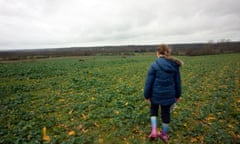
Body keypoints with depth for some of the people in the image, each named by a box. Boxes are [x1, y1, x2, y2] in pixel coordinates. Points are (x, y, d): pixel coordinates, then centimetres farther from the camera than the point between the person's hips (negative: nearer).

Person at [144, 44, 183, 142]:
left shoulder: (154, 65, -15)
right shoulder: (175, 65, -1)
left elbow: (149, 82, -12)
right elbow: (177, 81, 6)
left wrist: (147, 95, -1)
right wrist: (177, 95, 17)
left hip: (156, 94, -3)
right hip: (168, 94, 3)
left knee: (153, 110, 23)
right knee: (166, 113, 18)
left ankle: (154, 131, 13)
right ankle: (164, 134, 35)